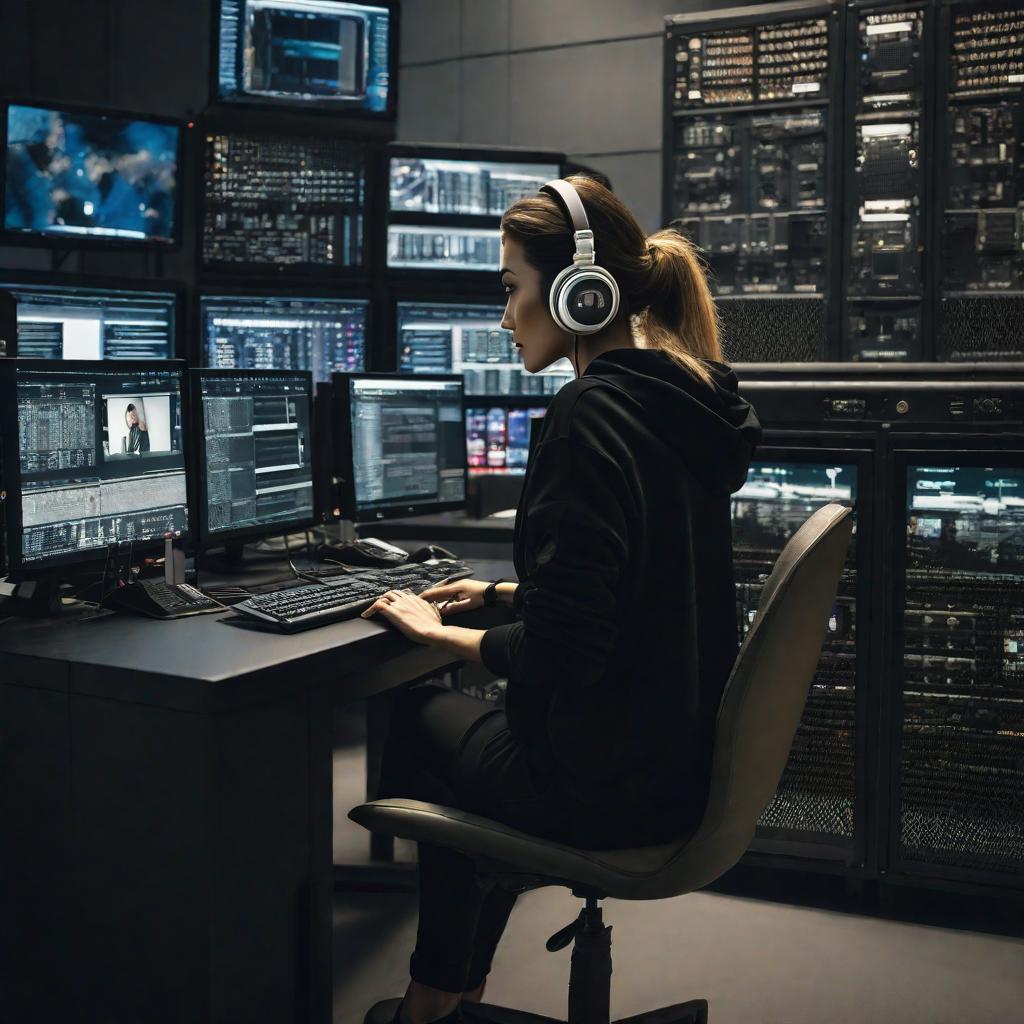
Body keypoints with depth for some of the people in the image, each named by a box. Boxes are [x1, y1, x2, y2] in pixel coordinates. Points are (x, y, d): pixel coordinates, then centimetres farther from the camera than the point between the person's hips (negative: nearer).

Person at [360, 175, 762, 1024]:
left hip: (605, 786, -8)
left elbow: (560, 652, -24)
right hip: (685, 763, 9)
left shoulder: (590, 413, -22)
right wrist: (504, 595, 15)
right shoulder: (684, 402, 6)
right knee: (458, 719, 27)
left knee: (411, 721, 18)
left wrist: (442, 633, -8)